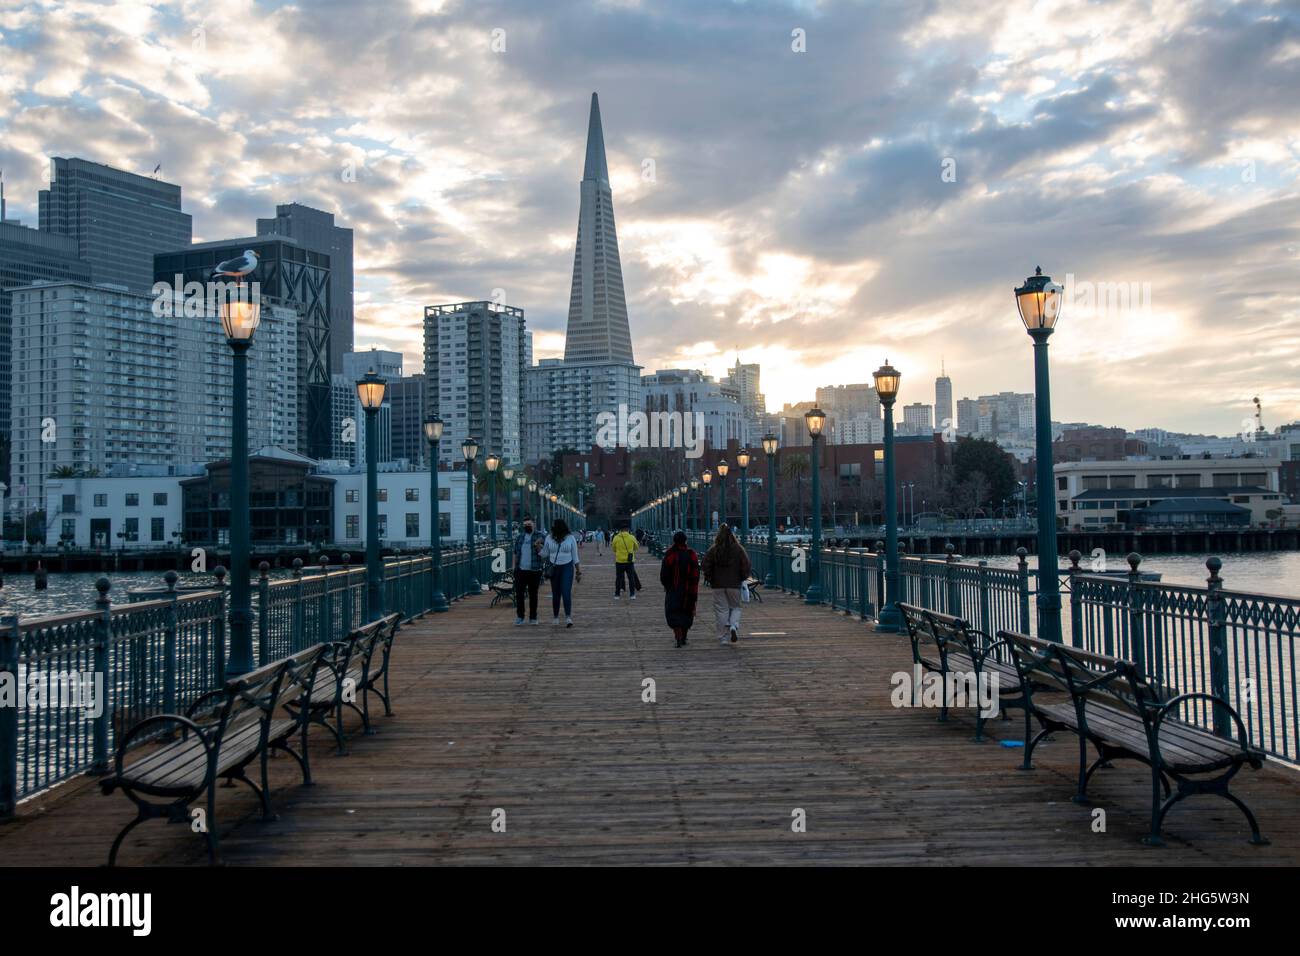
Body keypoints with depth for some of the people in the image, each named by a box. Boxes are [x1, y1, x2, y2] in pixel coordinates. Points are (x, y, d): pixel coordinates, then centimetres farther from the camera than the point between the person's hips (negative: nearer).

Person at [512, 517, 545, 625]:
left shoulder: (539, 536, 0)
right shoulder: (519, 537, 10)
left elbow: (542, 553, -5)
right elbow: (515, 553, 14)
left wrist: (538, 545, -22)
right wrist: (514, 567, 7)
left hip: (534, 571, -2)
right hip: (520, 570, 2)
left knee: (533, 595, 6)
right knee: (519, 594, 1)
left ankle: (533, 618, 14)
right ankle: (519, 616, 12)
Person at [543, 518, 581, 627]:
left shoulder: (570, 538, -3)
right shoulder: (549, 538, 2)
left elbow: (575, 556, 1)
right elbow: (545, 554, 7)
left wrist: (579, 571, 1)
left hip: (567, 568, -3)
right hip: (554, 568, 3)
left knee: (566, 592, -15)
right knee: (555, 594, 7)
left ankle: (568, 617, -16)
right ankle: (556, 618, 17)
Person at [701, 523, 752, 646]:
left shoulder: (713, 550, -5)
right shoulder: (738, 549, -4)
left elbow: (704, 566, -7)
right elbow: (746, 566, -6)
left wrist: (709, 578, 8)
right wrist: (742, 578, 9)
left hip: (718, 585, 0)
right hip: (734, 584, 0)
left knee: (721, 610, 7)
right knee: (735, 607, 16)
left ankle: (723, 638, 8)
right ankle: (734, 626, -12)